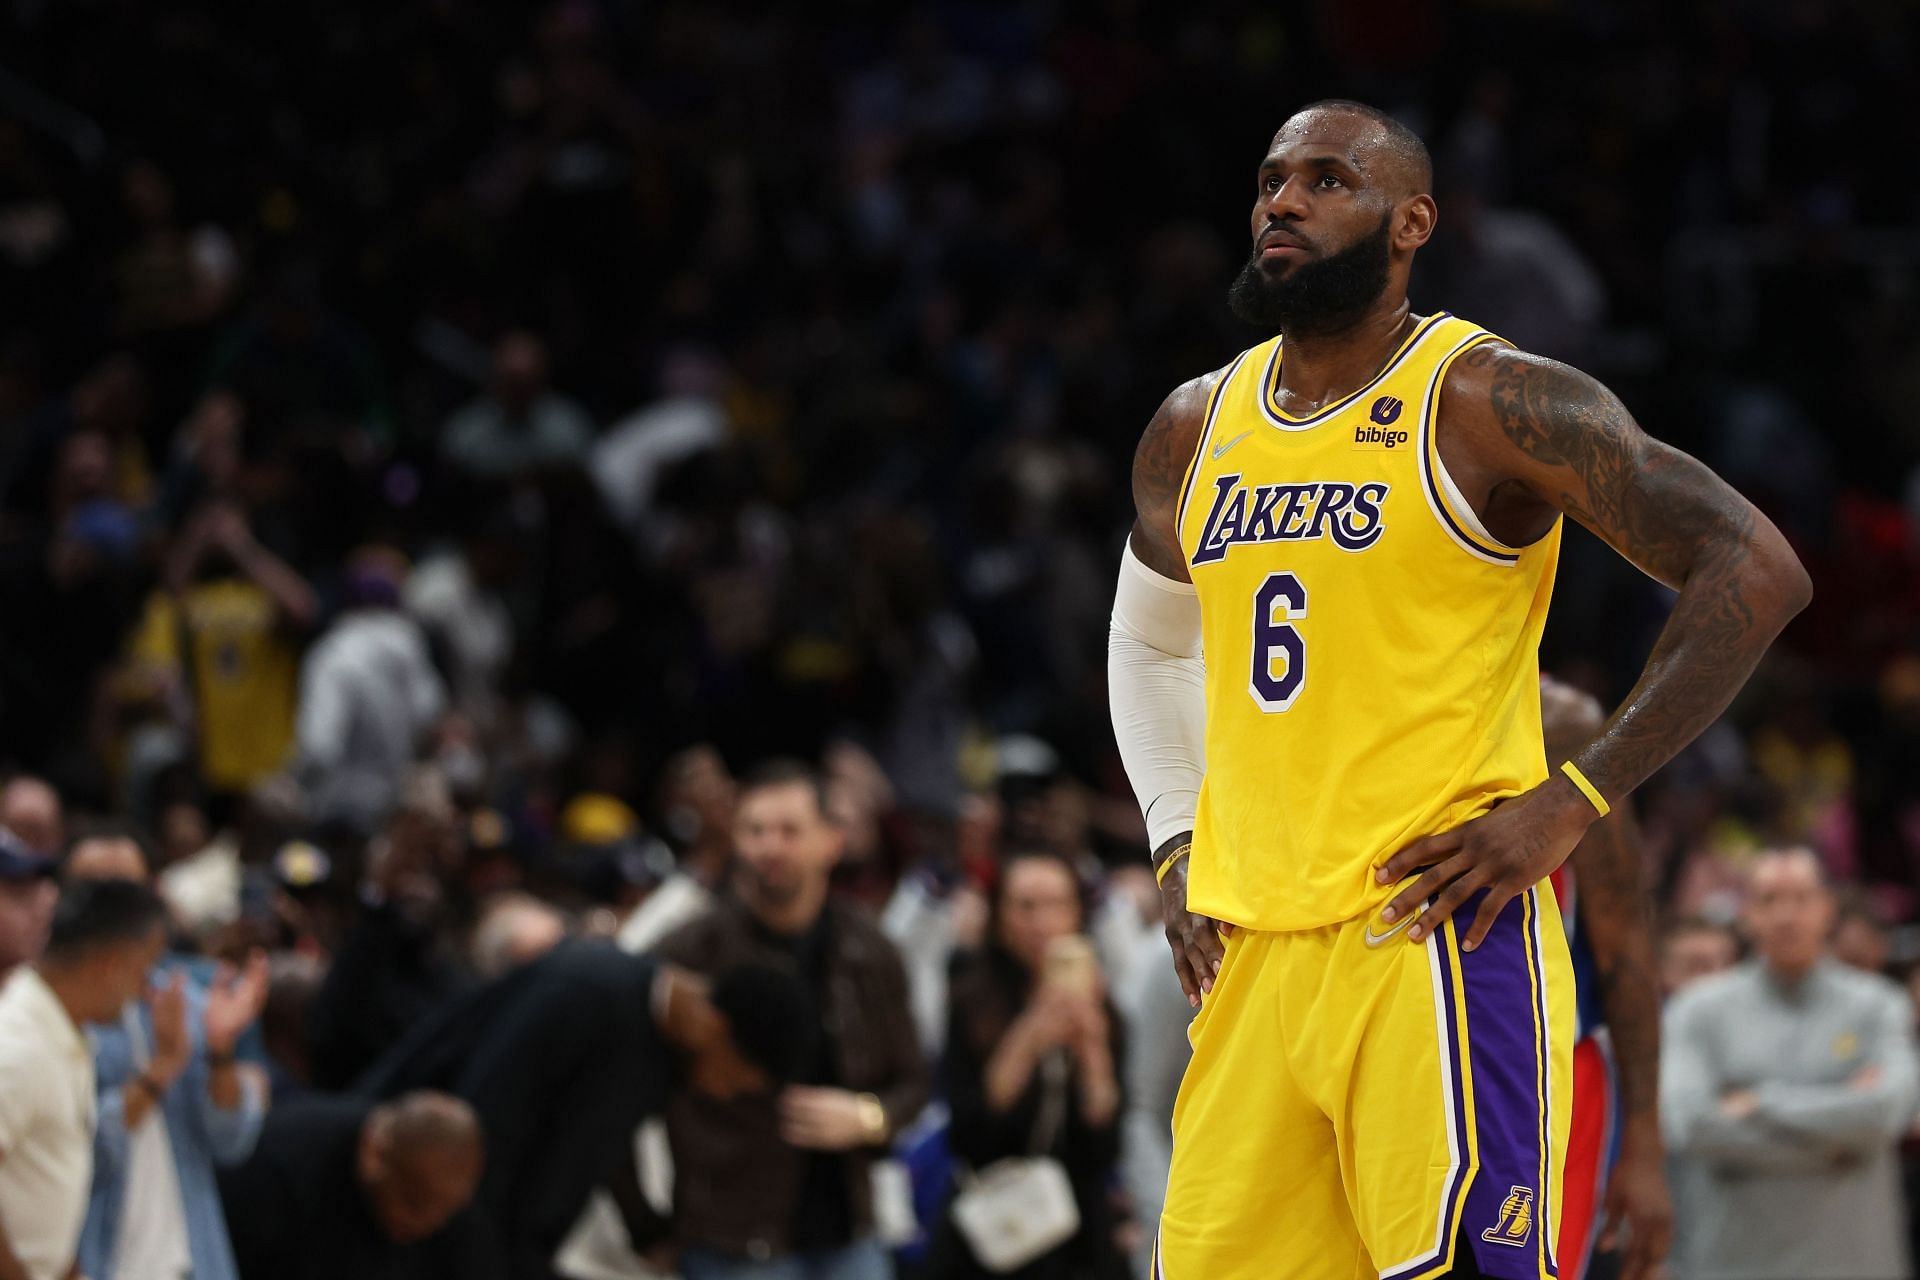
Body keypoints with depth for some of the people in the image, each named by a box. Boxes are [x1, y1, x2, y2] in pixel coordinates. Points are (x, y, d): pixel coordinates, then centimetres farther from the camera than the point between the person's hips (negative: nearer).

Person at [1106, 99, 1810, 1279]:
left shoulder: (1489, 404, -7)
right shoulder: (1197, 430, 13)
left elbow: (1757, 571, -11)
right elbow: (1148, 640, 33)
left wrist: (1573, 804, -14)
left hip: (1435, 934, -6)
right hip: (1251, 948, 6)